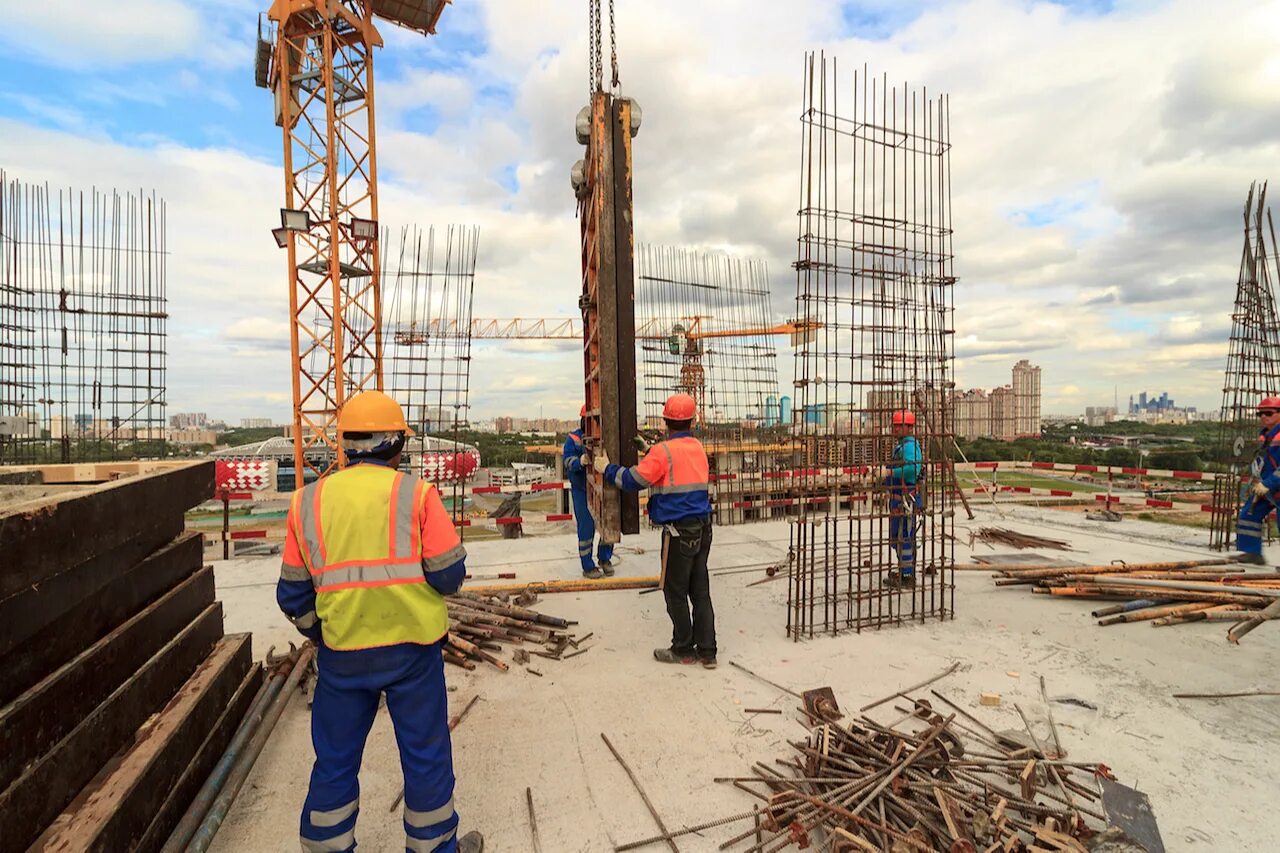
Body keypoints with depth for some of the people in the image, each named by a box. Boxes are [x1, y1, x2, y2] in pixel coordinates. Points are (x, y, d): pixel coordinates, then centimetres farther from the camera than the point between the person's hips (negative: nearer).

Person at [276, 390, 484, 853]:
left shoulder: (308, 502, 0)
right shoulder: (416, 494, -11)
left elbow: (293, 594, 6)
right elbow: (448, 575, -12)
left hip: (340, 654, 3)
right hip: (412, 646, -2)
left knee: (335, 759, 22)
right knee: (425, 753, 16)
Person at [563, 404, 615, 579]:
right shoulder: (573, 439, -3)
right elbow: (568, 461, -14)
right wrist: (581, 461, -33)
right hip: (582, 490, -3)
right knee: (586, 528, 0)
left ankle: (605, 558, 30)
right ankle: (588, 567, 15)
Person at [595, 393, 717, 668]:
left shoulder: (663, 451, -14)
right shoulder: (698, 447, 8)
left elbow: (633, 480, -13)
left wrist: (607, 469, 3)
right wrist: (650, 452, 27)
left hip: (678, 532, -7)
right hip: (703, 528, 7)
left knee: (676, 593, 8)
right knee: (701, 591, 14)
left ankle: (683, 650, 20)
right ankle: (707, 651, 21)